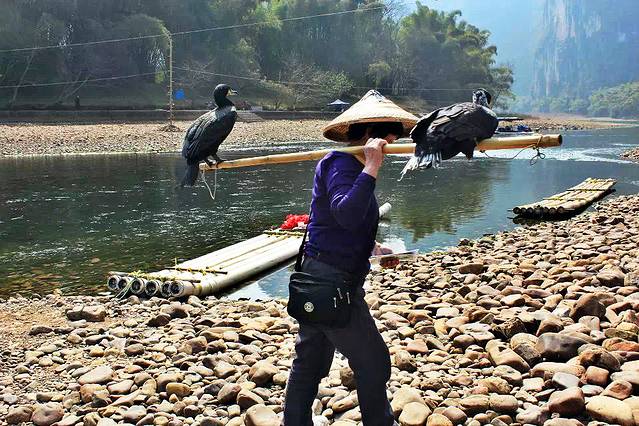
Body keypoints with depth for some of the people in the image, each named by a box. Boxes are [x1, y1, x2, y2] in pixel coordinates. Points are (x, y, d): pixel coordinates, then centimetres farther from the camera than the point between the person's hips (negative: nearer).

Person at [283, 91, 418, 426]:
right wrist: (371, 168, -32)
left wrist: (370, 247, 19)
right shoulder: (342, 164, -16)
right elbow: (347, 215, -34)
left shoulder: (348, 164, 16)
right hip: (333, 282, -10)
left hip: (317, 277, 10)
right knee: (373, 363, 2)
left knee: (310, 362, 19)